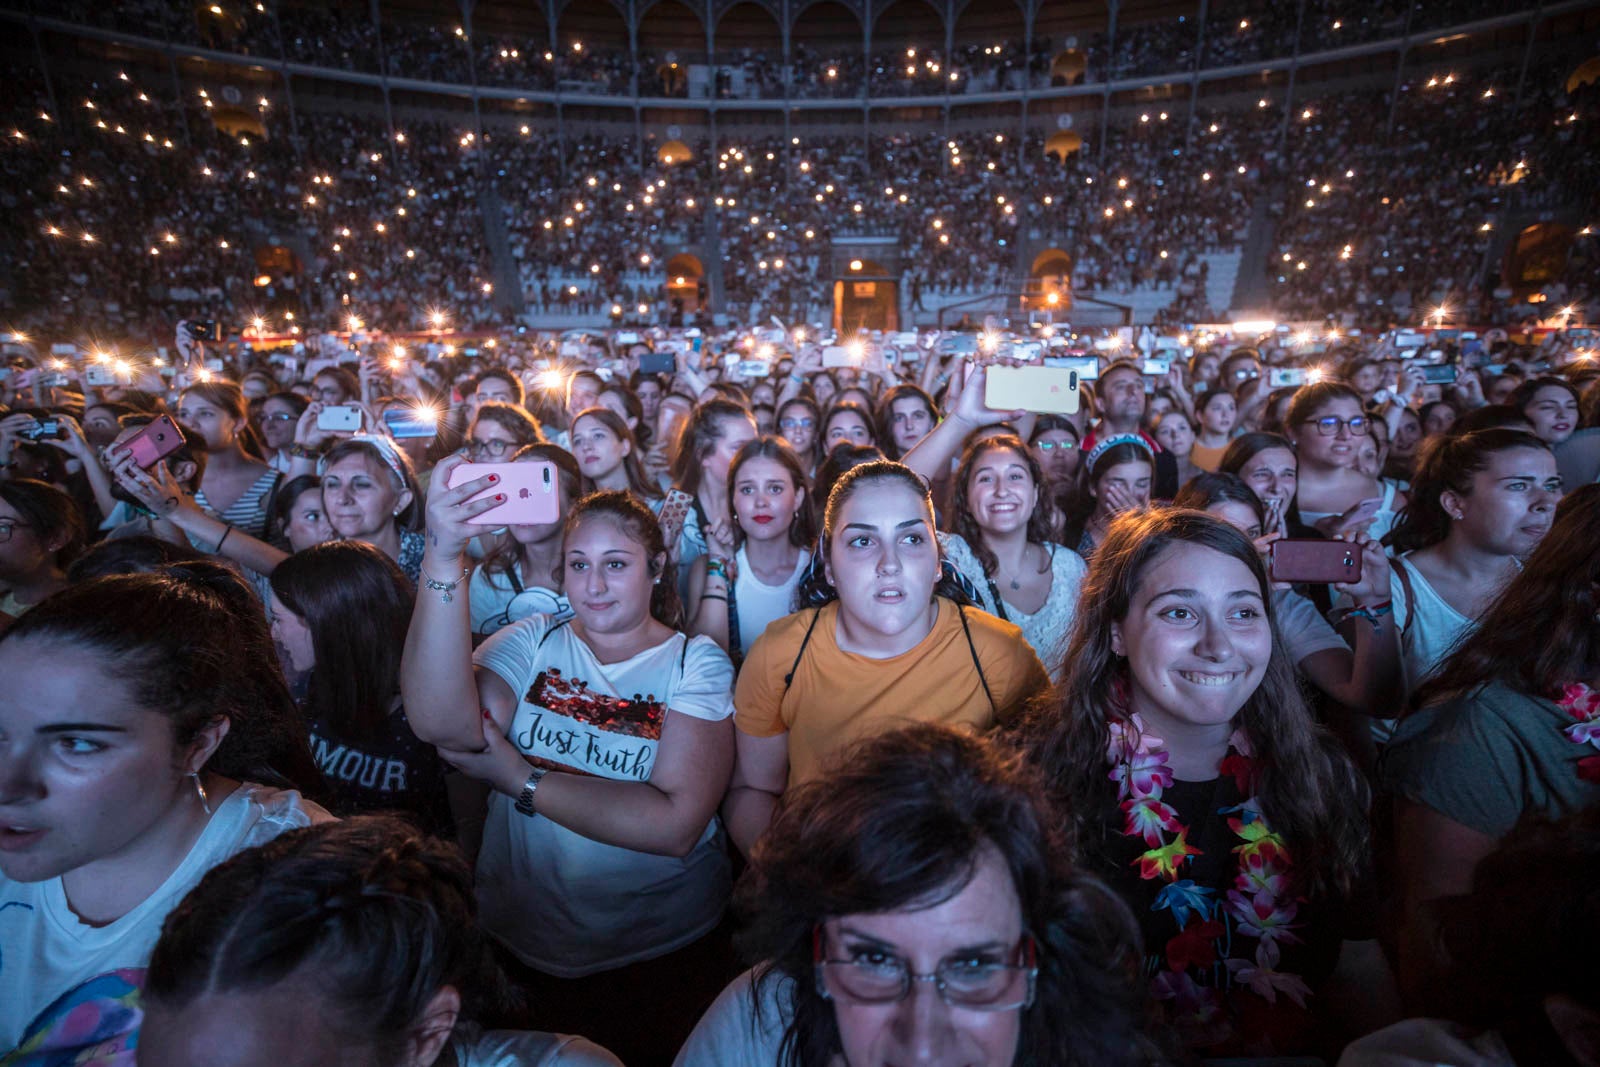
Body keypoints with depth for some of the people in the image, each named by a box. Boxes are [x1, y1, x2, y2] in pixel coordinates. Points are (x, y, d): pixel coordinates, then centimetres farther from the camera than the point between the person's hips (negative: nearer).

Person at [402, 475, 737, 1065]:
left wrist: (520, 779, -19)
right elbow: (442, 724, -24)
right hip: (515, 946, 3)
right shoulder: (532, 641, -3)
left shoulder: (697, 663, -11)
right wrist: (443, 561, -31)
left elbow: (675, 823, -24)